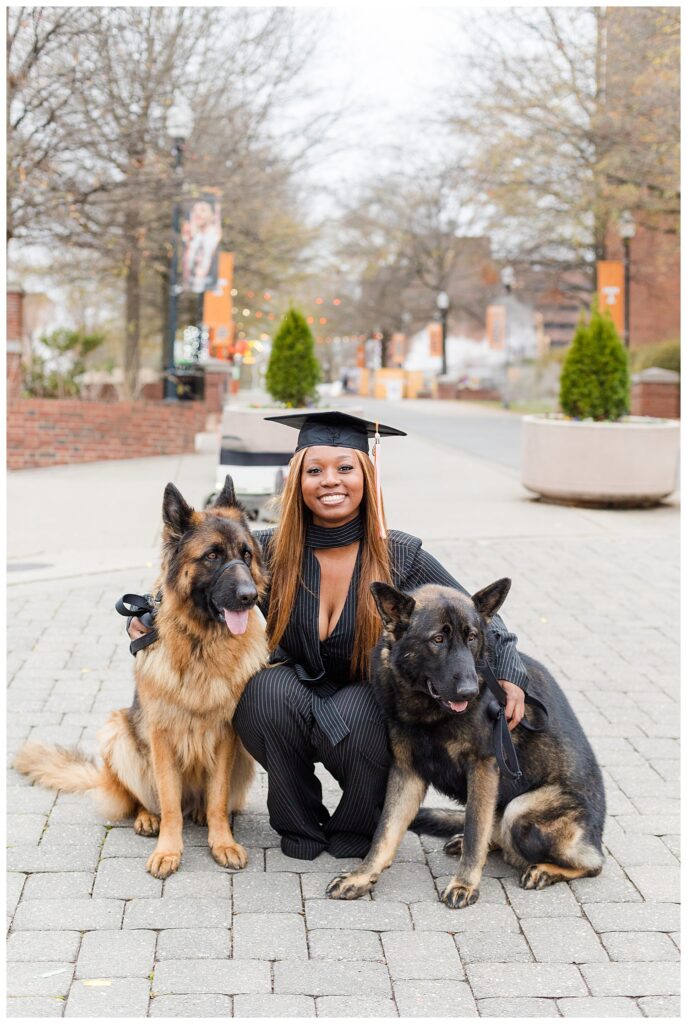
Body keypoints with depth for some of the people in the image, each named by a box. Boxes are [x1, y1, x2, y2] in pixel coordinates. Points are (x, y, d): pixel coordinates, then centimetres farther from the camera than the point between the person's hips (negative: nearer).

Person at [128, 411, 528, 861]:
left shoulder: (400, 556, -12)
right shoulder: (270, 550, -9)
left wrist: (509, 674, -21)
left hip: (368, 708, -1)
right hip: (288, 708, 1)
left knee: (358, 720, -35)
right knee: (271, 688, -31)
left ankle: (357, 827, 0)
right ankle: (299, 825, -6)